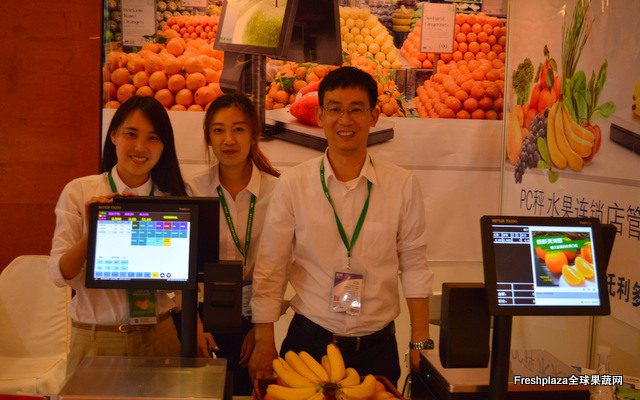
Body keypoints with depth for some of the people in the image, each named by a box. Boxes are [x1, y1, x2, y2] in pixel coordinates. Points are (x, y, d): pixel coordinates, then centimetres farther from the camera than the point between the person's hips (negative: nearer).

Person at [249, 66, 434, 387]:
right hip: (309, 341, 0)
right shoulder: (292, 184, -5)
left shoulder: (403, 186, -3)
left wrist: (420, 343, 0)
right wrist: (264, 344, -3)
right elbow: (269, 268, -1)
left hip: (377, 346, 1)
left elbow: (414, 266, 2)